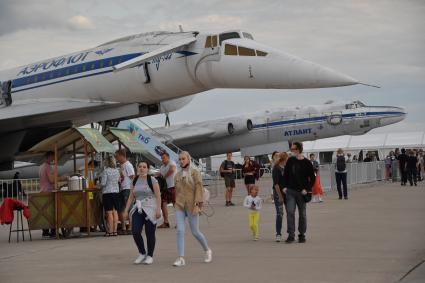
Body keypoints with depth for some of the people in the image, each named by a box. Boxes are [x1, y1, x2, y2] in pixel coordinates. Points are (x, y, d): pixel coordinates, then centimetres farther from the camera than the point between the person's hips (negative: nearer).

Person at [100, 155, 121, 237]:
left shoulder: (106, 171, -11)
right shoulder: (117, 171, 7)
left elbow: (103, 183, -13)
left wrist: (100, 185, 8)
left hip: (107, 193, -6)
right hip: (116, 192, 6)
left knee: (109, 212, -4)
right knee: (115, 212, 7)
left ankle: (110, 231, -3)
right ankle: (115, 230, 8)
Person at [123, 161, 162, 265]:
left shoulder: (152, 180, -3)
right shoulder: (135, 181, 12)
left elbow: (158, 196, -7)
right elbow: (131, 197, 14)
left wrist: (158, 209, -16)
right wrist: (126, 210, 9)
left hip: (150, 209, -4)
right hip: (138, 209, 4)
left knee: (150, 233, -1)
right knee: (135, 232, -6)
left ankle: (150, 256, 12)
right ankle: (142, 253, 13)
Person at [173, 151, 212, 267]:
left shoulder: (195, 172, -3)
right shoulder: (178, 175, 12)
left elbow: (199, 189, -10)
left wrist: (197, 205, -18)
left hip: (192, 206, -4)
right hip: (180, 206, 4)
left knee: (195, 232, 3)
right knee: (180, 231, -9)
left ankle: (207, 250, 28)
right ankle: (181, 258, -10)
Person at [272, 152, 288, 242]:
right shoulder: (276, 169, -10)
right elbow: (276, 184, -14)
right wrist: (280, 196, -17)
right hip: (278, 193, -6)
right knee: (279, 214, -5)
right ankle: (278, 234, 1)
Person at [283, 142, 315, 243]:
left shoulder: (306, 163, -6)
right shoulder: (290, 160, 2)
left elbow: (312, 178, -1)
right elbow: (285, 174, 10)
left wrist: (307, 189, -11)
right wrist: (285, 186, 1)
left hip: (301, 192, -1)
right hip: (290, 191, 2)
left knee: (302, 214, 8)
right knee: (290, 212, -8)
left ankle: (302, 235, 19)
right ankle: (291, 235, -5)